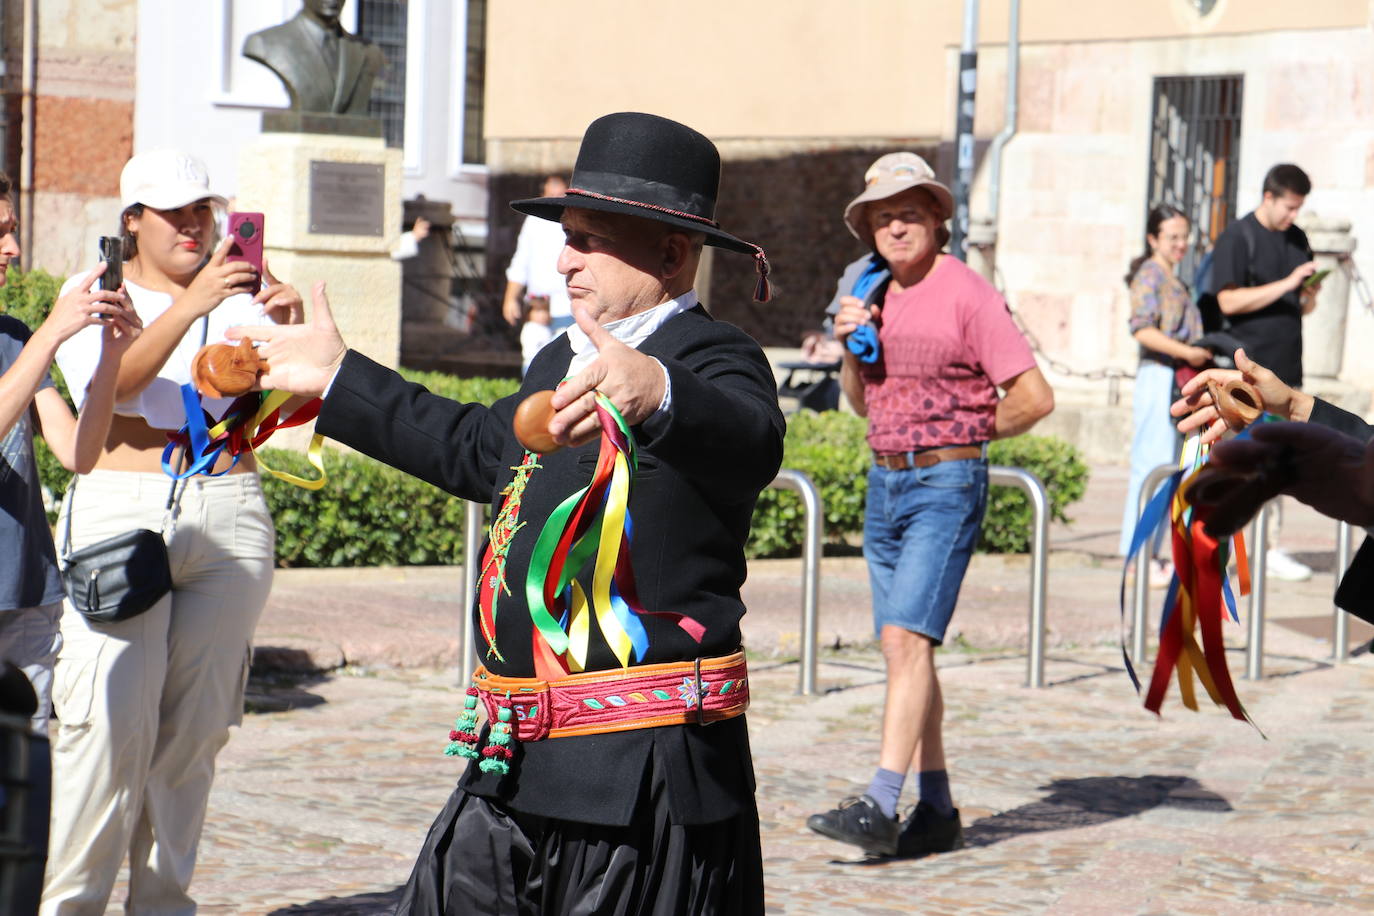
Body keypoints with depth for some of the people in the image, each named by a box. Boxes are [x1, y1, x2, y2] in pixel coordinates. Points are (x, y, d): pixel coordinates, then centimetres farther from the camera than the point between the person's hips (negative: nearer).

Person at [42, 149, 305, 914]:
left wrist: (288, 329, -21)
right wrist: (191, 306, -26)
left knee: (196, 728, 4)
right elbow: (110, 383, -14)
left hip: (229, 521, 3)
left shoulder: (240, 293, 12)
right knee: (111, 723, -12)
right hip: (120, 515, -3)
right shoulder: (95, 292, 7)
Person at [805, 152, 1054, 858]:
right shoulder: (875, 297, 13)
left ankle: (879, 806, -19)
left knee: (907, 638, -16)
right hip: (885, 482, 8)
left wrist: (965, 434, 1)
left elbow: (1035, 396, -12)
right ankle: (937, 811, 14)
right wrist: (850, 346, 3)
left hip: (946, 485, -8)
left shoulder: (967, 295, -9)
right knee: (903, 648, 7)